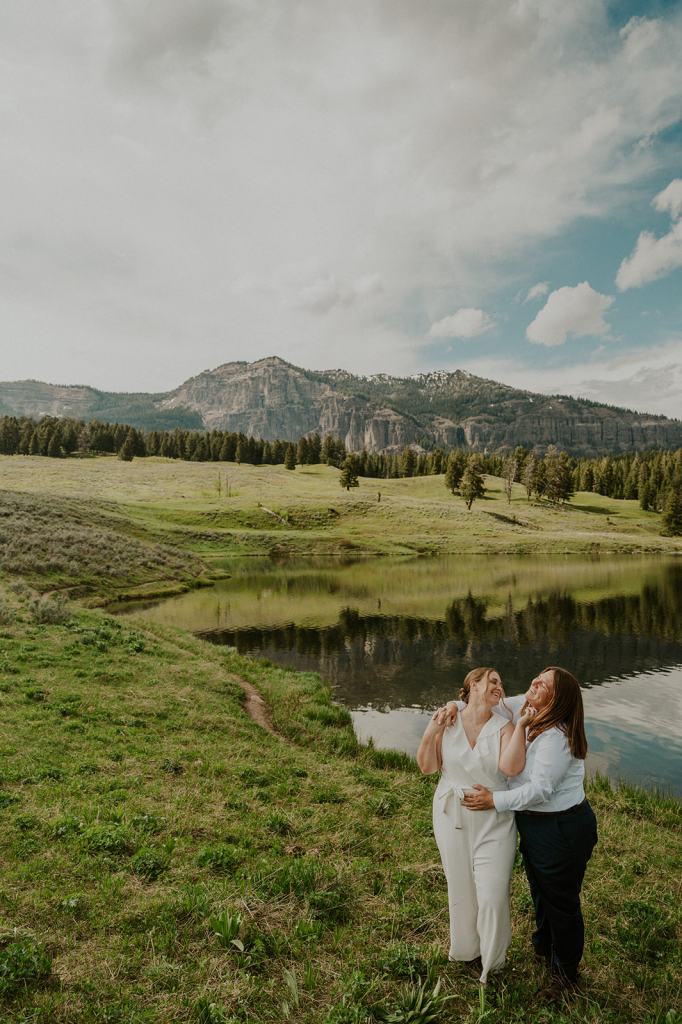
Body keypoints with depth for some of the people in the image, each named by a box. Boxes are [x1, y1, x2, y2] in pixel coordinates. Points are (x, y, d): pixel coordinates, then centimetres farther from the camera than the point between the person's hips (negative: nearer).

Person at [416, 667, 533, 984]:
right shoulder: (448, 722, -8)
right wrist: (430, 734, -20)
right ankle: (466, 950, 44)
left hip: (494, 822, -1)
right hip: (452, 818, 1)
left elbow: (510, 767, -25)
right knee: (460, 888, 17)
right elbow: (427, 767, -4)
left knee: (493, 894, 2)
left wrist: (521, 726, -27)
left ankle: (491, 960, 30)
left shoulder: (504, 727, -10)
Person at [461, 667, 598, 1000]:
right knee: (540, 893, 28)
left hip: (563, 830, -8)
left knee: (561, 900, 13)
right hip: (535, 827, 9)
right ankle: (543, 948, 52)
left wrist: (494, 800, -21)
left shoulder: (557, 737, -28)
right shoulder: (526, 720, -2)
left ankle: (566, 972, 36)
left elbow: (539, 790, -29)